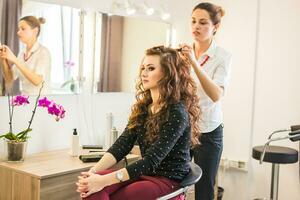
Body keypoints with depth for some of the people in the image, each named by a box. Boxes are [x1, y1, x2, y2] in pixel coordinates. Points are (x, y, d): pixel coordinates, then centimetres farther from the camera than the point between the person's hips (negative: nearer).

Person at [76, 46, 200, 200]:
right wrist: (94, 171, -19)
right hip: (145, 173, 6)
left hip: (168, 180, -6)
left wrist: (104, 180, -31)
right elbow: (123, 144, -3)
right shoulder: (143, 107, 6)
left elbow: (151, 160, -25)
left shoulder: (177, 113, -18)